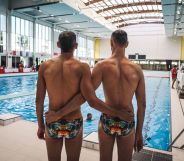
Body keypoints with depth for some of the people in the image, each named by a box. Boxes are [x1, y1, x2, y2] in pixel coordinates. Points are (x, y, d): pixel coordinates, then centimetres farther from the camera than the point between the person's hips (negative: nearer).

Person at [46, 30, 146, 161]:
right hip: (127, 124, 1)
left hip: (107, 121, 0)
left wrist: (59, 113, -10)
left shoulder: (102, 66, -12)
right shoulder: (137, 69, -6)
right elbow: (142, 105, -4)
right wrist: (139, 133, 7)